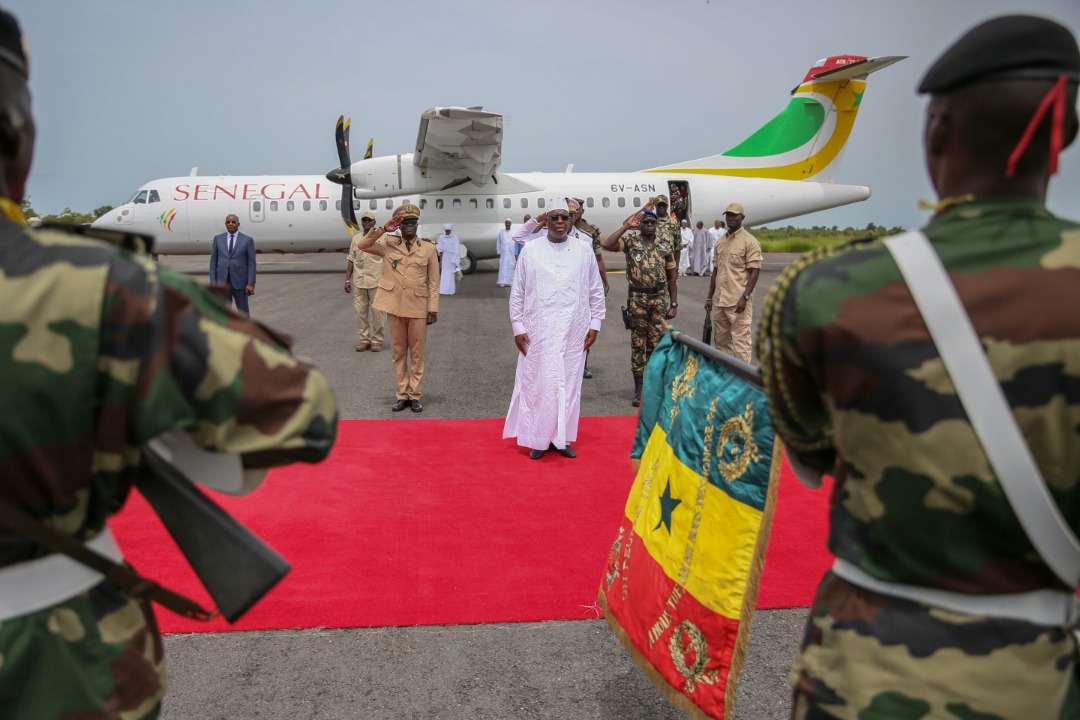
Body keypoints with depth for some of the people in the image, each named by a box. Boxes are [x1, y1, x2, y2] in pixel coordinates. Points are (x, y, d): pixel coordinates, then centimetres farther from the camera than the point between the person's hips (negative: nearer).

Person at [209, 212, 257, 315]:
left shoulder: (247, 240, 0)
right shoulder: (218, 238, 8)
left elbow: (251, 263, -2)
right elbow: (213, 261, 8)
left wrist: (251, 284, -9)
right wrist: (213, 282, 0)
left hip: (239, 282, -2)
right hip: (222, 282, 2)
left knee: (243, 312, 3)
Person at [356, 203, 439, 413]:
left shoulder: (428, 248, 1)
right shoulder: (388, 244, 5)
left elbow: (433, 282, 1)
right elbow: (363, 246, -4)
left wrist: (433, 308, -4)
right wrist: (383, 229, -11)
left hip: (418, 308, -1)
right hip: (394, 307, 2)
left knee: (417, 353, 5)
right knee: (398, 352, 7)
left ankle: (415, 395, 13)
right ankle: (402, 394, 16)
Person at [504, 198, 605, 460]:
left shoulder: (584, 251, 4)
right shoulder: (529, 251, 1)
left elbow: (596, 292, 10)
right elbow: (517, 293, 3)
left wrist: (594, 325, 5)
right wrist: (518, 327, 0)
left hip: (573, 332, 2)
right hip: (538, 332, -1)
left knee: (569, 383, 7)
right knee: (537, 384, 1)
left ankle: (562, 438, 18)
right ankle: (538, 439, 13)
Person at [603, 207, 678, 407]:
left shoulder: (665, 246, 6)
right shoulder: (631, 239, -2)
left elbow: (672, 277, 9)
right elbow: (607, 245, -22)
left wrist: (674, 304, 5)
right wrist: (626, 226, -21)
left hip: (660, 297, 2)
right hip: (637, 298, -2)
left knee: (656, 344, 6)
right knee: (638, 344, 2)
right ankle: (638, 389, 9)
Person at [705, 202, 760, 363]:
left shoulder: (750, 241, -5)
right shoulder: (720, 242, 15)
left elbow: (754, 272, -10)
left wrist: (744, 297, -19)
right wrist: (709, 297, 15)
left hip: (738, 301, -7)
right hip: (719, 300, 7)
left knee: (740, 340, -7)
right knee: (720, 340, 13)